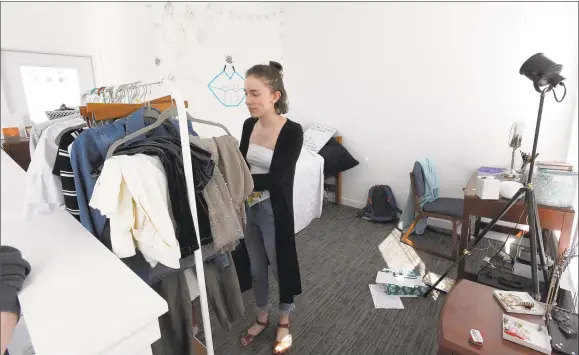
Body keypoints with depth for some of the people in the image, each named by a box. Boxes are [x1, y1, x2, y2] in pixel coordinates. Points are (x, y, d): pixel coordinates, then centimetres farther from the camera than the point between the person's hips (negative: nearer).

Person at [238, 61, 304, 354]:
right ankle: (262, 318, 46)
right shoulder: (248, 125, 0)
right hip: (248, 208, 6)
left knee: (281, 266, 15)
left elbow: (275, 179, -23)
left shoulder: (292, 132, -18)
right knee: (256, 266, 20)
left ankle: (284, 322, 42)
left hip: (274, 210, -5)